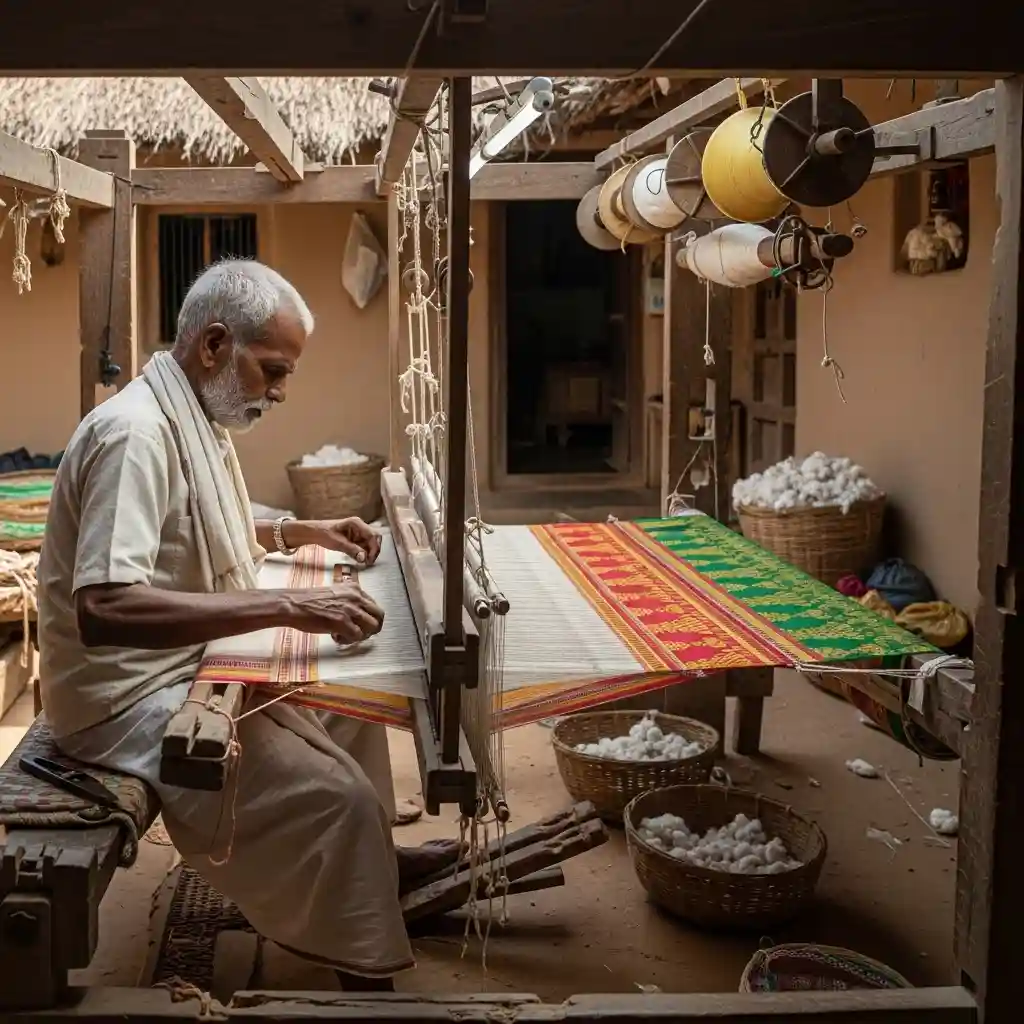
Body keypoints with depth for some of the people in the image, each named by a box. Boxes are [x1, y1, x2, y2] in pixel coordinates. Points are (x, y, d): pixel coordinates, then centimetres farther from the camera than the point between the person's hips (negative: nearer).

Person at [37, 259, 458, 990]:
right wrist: (288, 608, -39)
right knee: (337, 798, -20)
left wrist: (298, 533, 11)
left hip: (193, 666, 10)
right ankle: (365, 974, -3)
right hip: (136, 698, -10)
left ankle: (373, 861, 39)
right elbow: (104, 610, -37)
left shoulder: (197, 416, 5)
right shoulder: (136, 432, -26)